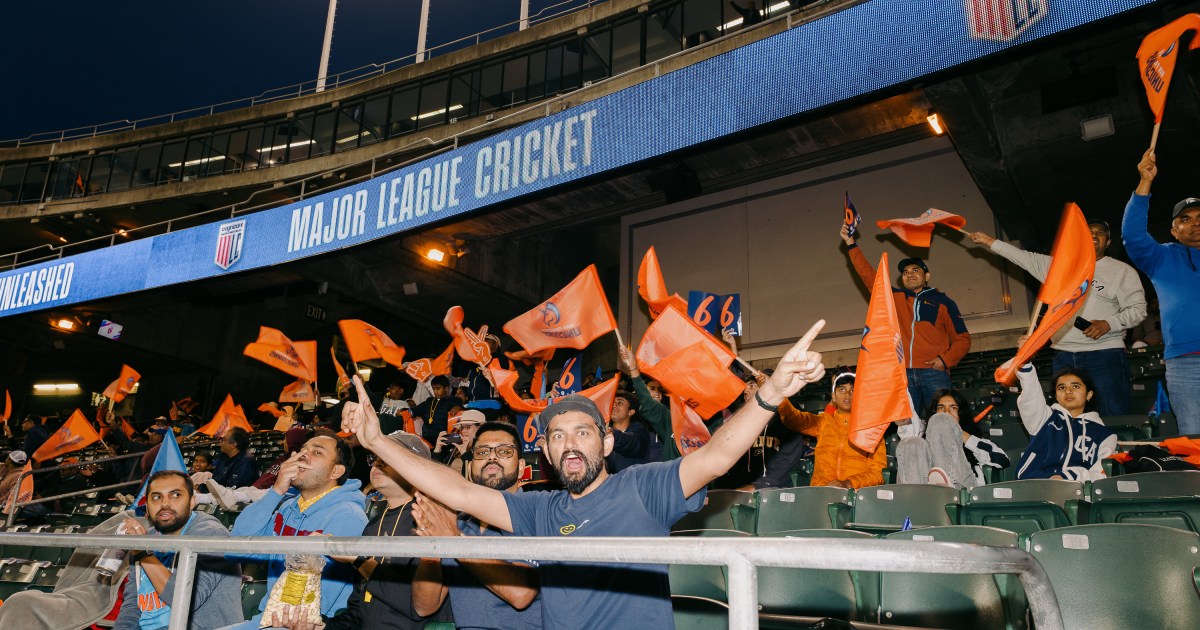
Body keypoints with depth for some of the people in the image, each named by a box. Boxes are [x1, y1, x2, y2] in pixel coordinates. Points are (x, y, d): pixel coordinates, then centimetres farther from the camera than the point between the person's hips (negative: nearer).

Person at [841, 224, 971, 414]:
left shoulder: (942, 301, 14)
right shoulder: (895, 297, 21)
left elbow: (962, 339, 10)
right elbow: (868, 275, 20)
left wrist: (945, 360, -7)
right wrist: (851, 244, 16)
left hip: (934, 373, -2)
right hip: (903, 375, 2)